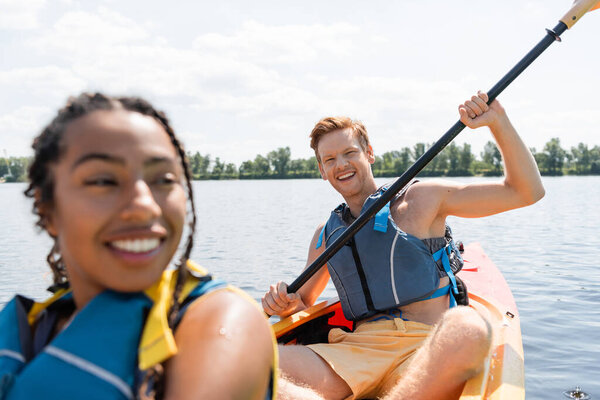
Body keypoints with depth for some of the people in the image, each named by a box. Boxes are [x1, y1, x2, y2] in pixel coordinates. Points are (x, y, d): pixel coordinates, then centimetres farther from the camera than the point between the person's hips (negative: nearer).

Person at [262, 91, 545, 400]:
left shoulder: (421, 200, 9)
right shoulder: (326, 235, 21)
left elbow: (526, 192, 7)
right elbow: (304, 301, 31)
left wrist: (498, 122, -4)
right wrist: (286, 304, 6)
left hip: (425, 353, -2)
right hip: (356, 350, 3)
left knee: (468, 327, -40)